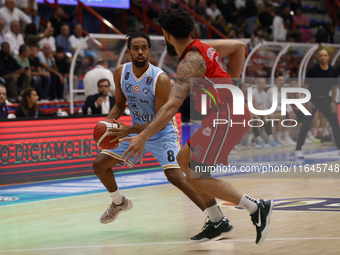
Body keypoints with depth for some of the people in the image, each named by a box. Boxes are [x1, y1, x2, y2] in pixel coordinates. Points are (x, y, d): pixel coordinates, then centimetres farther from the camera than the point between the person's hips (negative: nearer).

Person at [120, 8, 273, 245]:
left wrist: (143, 136, -26)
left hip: (225, 115, -10)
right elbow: (239, 46, 29)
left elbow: (173, 105, -23)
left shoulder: (189, 62, -13)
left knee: (197, 177, -9)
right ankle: (216, 220, 16)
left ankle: (257, 208, -16)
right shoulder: (203, 47, 14)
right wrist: (231, 84, 24)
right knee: (184, 159, 18)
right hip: (232, 112, 10)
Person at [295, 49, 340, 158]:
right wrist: (307, 101, -16)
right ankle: (298, 149, -7)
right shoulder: (312, 70, -14)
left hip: (326, 99, 4)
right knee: (306, 124, -11)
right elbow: (306, 86, -10)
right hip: (313, 99, -4)